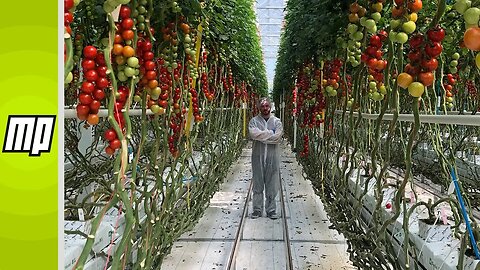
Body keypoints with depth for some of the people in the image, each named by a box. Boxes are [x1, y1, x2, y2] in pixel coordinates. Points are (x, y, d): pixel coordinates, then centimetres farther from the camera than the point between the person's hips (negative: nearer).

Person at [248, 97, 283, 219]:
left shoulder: (277, 121, 6)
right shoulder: (254, 121, 5)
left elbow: (278, 137, -10)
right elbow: (253, 133, -16)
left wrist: (261, 136, -10)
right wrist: (270, 133, -11)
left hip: (272, 157, 0)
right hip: (258, 156, 0)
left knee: (272, 185, 5)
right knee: (257, 185, 6)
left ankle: (271, 210, 15)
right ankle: (257, 209, 16)